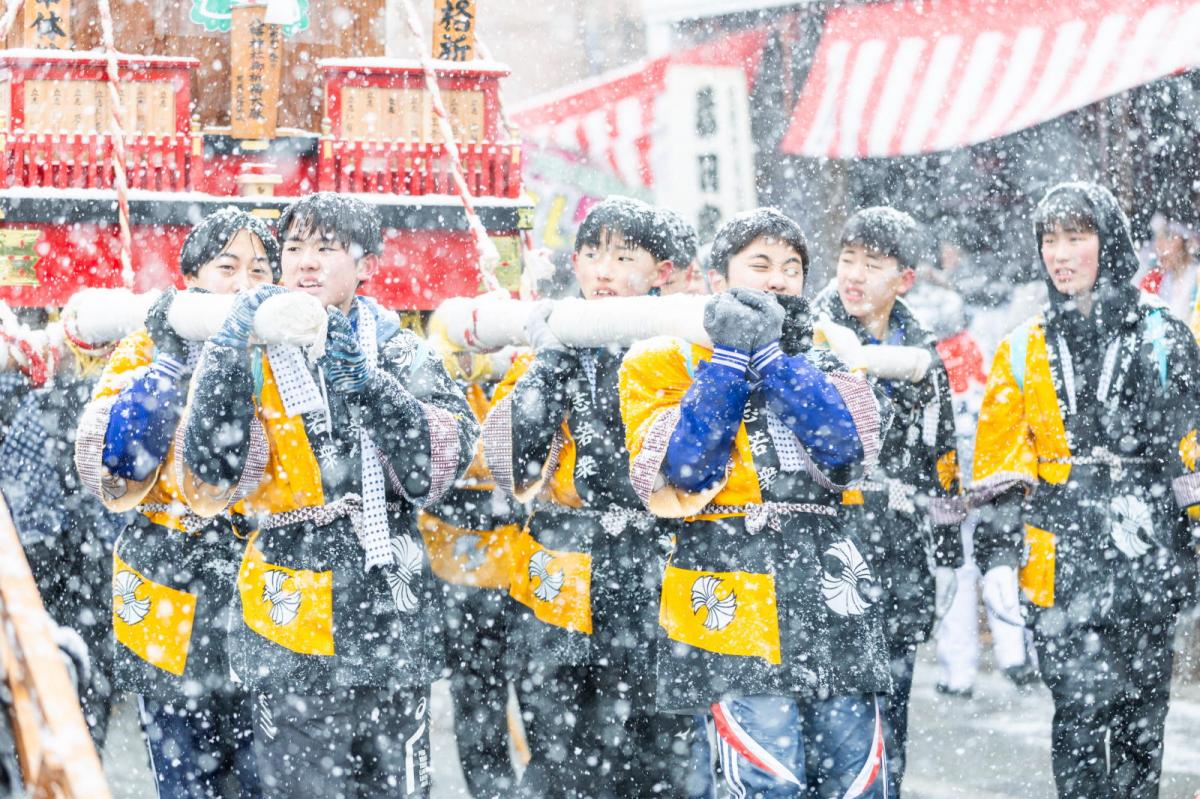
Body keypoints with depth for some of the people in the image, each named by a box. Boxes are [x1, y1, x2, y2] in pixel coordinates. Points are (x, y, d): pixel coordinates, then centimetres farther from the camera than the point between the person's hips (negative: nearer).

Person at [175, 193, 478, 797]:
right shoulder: (251, 357, 3)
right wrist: (228, 354, -19)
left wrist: (370, 385, -18)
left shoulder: (399, 354, 8)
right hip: (295, 633, -2)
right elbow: (210, 482, -13)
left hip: (393, 627, 2)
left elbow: (439, 467, -7)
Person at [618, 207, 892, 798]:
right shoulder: (665, 362, 9)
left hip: (833, 603, 4)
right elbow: (681, 474, -8)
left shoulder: (824, 357, 18)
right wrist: (729, 359, -9)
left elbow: (846, 451, -3)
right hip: (734, 608, -4)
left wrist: (773, 355, -9)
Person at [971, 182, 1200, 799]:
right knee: (1081, 711, -10)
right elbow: (1000, 469, 12)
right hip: (1062, 564, 0)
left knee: (1140, 718, 5)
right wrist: (998, 556, 3)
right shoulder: (1024, 349, 11)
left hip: (1147, 557, 0)